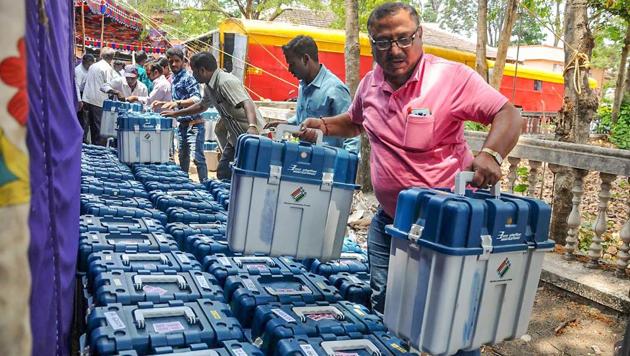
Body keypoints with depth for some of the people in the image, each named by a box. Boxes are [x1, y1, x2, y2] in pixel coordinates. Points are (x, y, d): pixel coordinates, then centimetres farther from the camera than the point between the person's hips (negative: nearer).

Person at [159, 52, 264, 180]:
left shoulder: (226, 82, -23)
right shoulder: (208, 86, 7)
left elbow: (247, 103, -36)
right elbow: (201, 106, 25)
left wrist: (252, 126, -54)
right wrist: (175, 113, 26)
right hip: (235, 136, 10)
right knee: (223, 173, 14)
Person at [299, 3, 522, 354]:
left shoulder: (452, 77, -17)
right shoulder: (370, 84, 1)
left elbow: (508, 115, -20)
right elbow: (354, 121, 21)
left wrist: (490, 155, -40)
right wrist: (324, 125, 2)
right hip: (389, 218, 5)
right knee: (382, 306, 15)